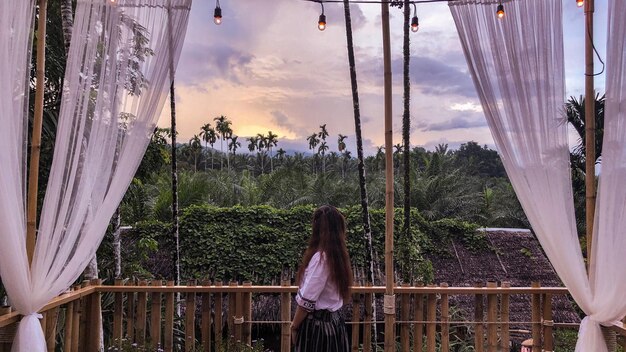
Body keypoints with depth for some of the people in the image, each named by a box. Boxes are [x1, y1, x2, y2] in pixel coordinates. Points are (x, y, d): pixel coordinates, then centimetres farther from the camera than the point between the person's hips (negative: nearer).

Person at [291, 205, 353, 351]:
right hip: (333, 321, 8)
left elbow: (306, 301, -18)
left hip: (316, 324, -8)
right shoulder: (338, 255, 5)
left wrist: (294, 326, -7)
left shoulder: (321, 257, -19)